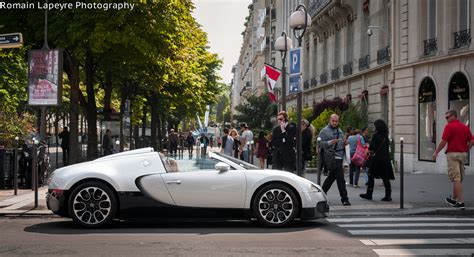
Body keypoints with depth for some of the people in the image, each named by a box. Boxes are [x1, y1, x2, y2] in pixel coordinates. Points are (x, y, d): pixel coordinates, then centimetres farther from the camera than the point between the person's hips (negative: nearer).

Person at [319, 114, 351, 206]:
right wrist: (330, 142, -25)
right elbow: (320, 143, -12)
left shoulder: (339, 130, 19)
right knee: (340, 178, -10)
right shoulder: (324, 131, -6)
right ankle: (344, 199, -6)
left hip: (339, 157, 9)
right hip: (331, 158, -9)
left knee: (332, 177, 14)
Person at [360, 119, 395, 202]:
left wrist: (370, 152, 6)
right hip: (386, 159, 6)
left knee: (371, 177, 7)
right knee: (385, 178, 7)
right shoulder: (386, 137, 7)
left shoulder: (376, 136, -12)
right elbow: (387, 148, 13)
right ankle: (388, 195, 4)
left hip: (376, 159, -6)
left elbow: (371, 148, -16)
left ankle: (369, 194, 13)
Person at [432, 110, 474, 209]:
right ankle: (453, 199, 30)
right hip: (463, 154, 7)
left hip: (453, 154, -7)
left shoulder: (449, 126, -9)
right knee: (459, 179, 16)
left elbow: (443, 142, -13)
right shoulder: (465, 127, 10)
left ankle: (461, 202, -12)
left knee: (456, 179, -7)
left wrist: (436, 152, -2)